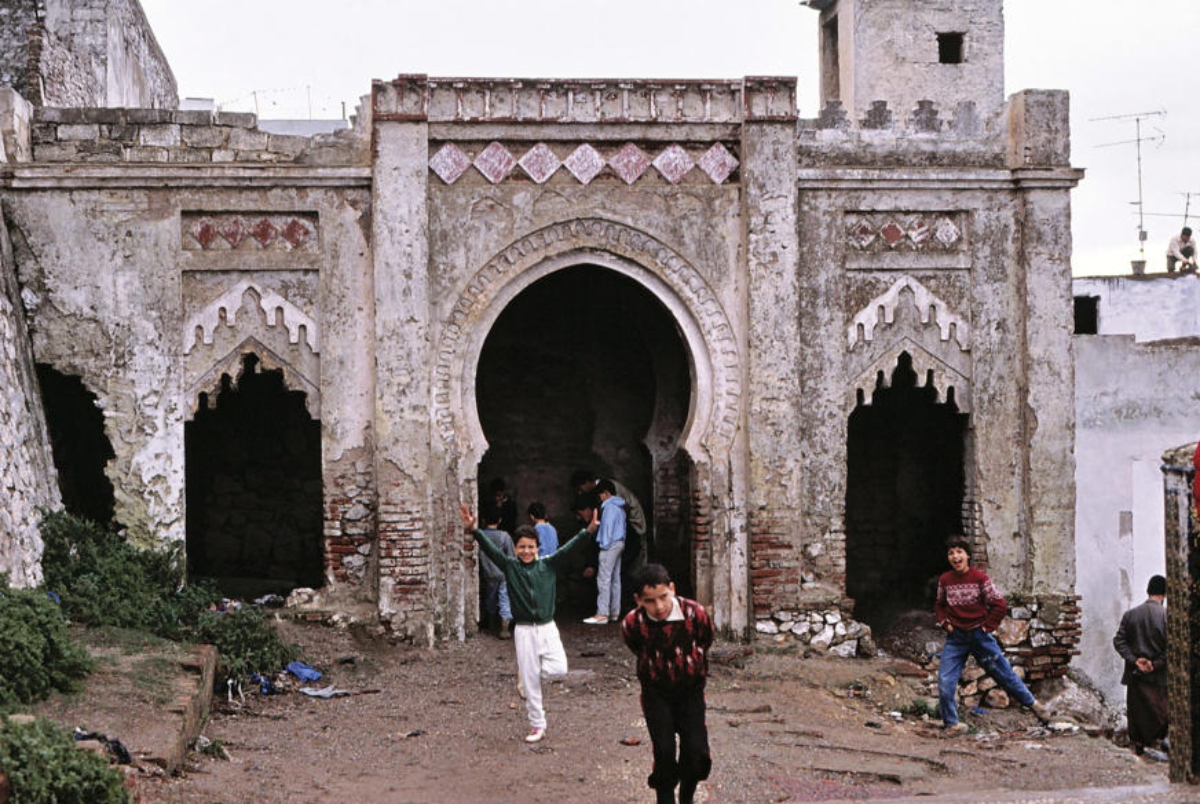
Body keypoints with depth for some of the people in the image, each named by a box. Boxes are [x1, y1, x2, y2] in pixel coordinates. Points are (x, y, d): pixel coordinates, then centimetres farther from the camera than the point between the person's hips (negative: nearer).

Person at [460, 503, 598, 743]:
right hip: (524, 631, -1)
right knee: (530, 682, 3)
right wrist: (473, 530, -28)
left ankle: (529, 668, 16)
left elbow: (570, 548, -11)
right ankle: (537, 725, 17)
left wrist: (589, 531, -26)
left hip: (547, 628, 1)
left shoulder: (548, 566, 1)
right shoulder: (510, 567, 0)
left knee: (559, 670, -15)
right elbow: (489, 548, -13)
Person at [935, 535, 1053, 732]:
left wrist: (987, 626, -5)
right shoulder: (945, 580, -1)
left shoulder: (980, 578, -9)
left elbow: (999, 605, -3)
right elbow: (939, 605, 16)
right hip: (955, 637, 2)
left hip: (979, 634, -2)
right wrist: (945, 623, 1)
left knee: (1003, 672, 9)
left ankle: (1032, 702, 30)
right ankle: (951, 723, 4)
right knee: (945, 680, -10)